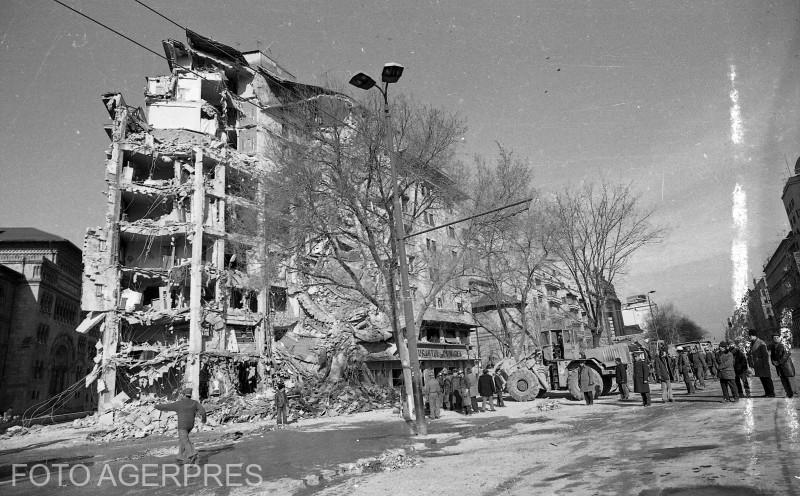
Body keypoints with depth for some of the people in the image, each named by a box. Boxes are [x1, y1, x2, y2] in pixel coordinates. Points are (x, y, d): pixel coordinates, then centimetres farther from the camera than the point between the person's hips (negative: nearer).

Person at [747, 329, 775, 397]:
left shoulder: (761, 344, -15)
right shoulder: (752, 343, 10)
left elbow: (765, 355, -15)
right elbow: (751, 354, 18)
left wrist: (765, 365, -16)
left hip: (762, 365, -8)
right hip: (757, 366, 8)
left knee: (767, 379, 0)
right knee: (762, 379, 13)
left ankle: (772, 393, 9)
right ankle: (767, 393, 22)